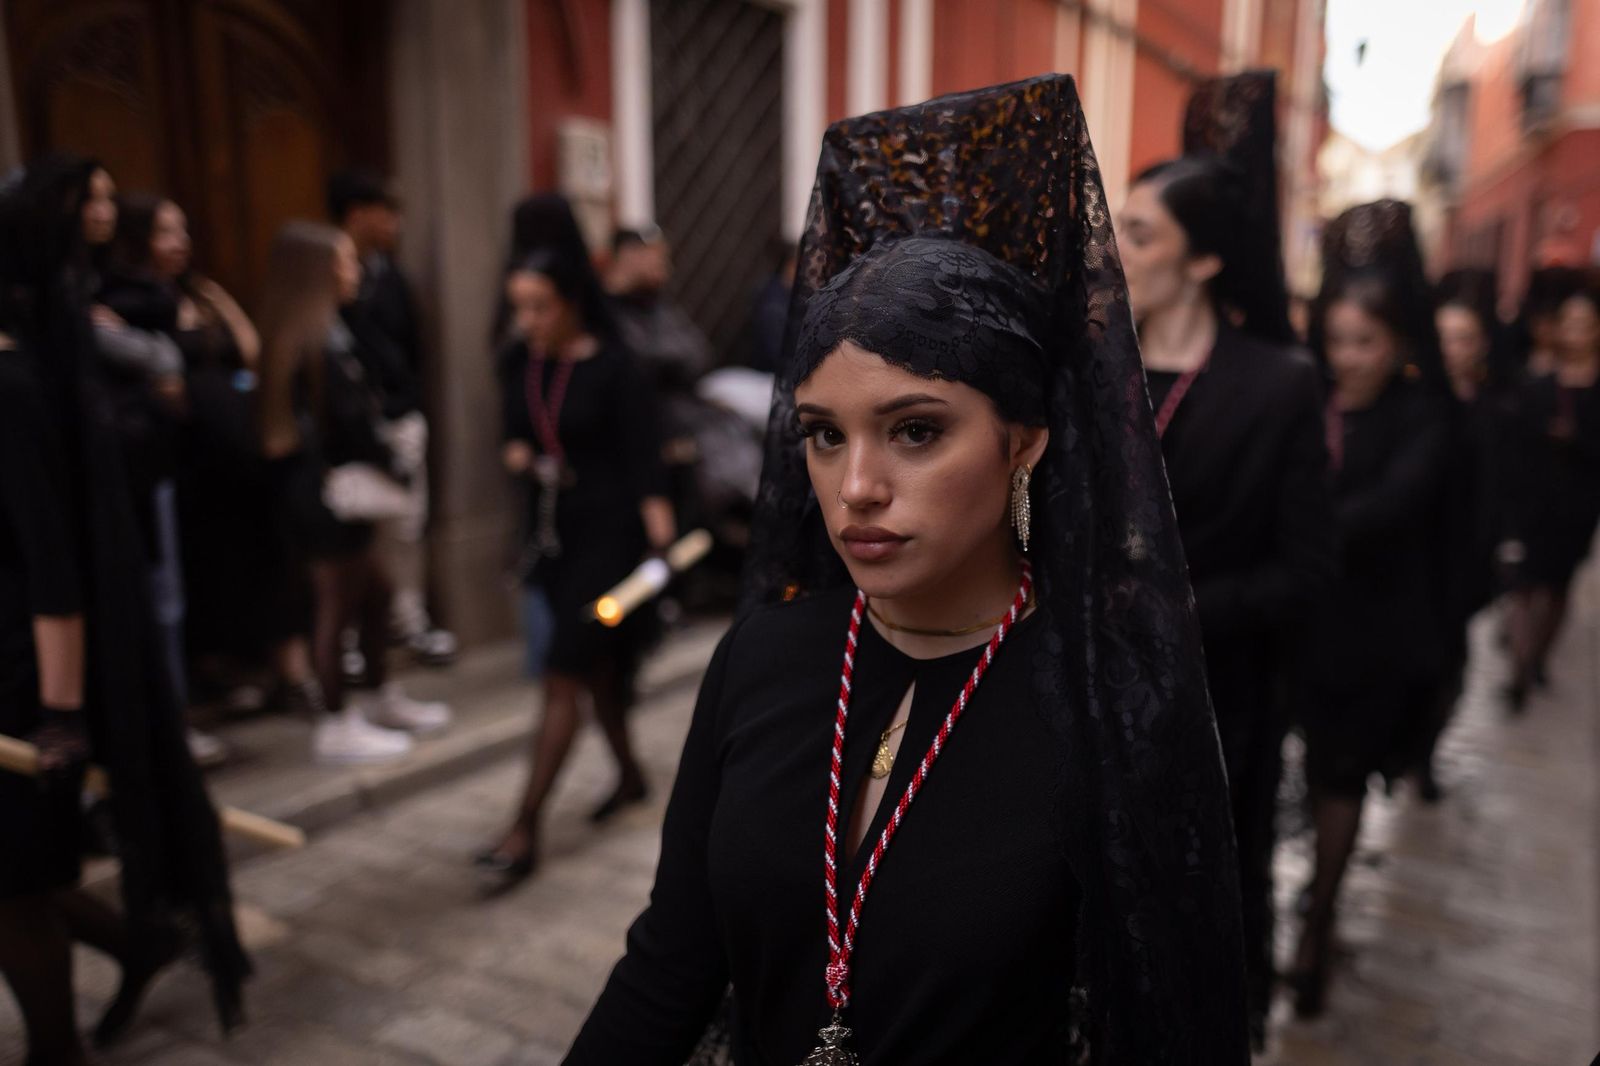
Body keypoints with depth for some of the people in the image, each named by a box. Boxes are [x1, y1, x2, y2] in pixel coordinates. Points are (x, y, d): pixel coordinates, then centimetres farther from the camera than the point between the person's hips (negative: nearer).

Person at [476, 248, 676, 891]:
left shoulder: (611, 368, -12)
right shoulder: (517, 362, 5)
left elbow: (642, 456, -14)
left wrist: (659, 540, -23)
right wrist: (515, 453, -5)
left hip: (608, 529, -7)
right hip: (550, 527, 7)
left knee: (563, 677, -7)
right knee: (596, 668, 19)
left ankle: (524, 831, -3)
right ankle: (629, 776, 38)